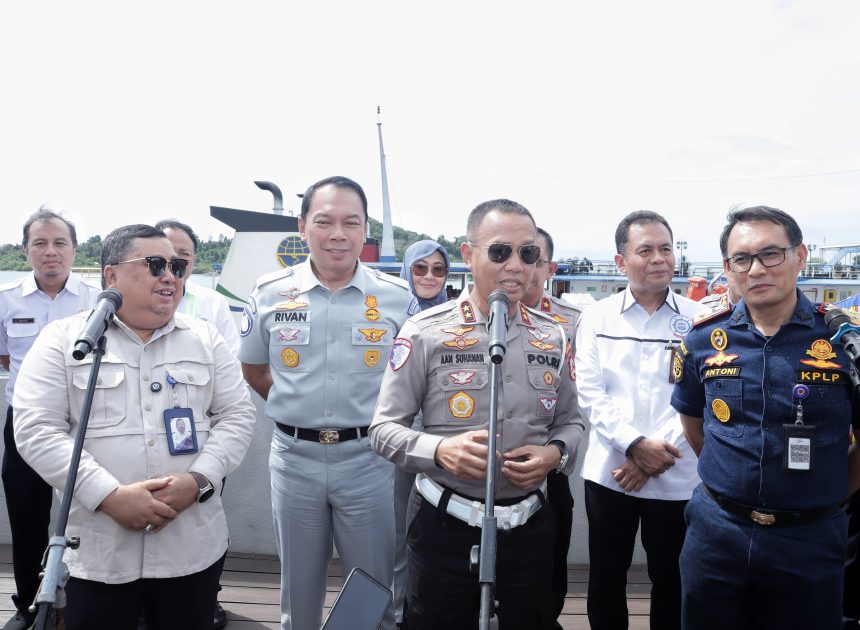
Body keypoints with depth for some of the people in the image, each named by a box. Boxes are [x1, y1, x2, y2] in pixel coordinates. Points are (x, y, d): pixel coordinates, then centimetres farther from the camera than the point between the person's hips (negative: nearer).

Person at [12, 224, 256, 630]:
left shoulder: (205, 339, 7)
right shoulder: (62, 339, 0)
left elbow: (237, 415, 4)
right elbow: (37, 430, -7)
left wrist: (198, 481, -12)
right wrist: (109, 496, -17)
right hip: (97, 551, -2)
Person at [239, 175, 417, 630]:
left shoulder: (397, 296, -5)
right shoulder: (270, 293, -1)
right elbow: (253, 370, 13)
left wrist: (374, 418, -1)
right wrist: (297, 407, 6)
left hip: (368, 459, -1)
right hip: (294, 458, 1)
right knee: (298, 591, 19)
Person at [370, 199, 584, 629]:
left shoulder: (553, 338, 4)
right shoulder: (425, 332, -9)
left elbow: (570, 421, 14)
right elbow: (384, 429, -7)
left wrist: (555, 453, -9)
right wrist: (439, 449, -26)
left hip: (528, 525, 4)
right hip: (445, 524, -3)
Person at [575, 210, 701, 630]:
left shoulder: (699, 319, -1)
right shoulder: (596, 318, 1)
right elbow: (590, 393, -4)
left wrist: (657, 457, -13)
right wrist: (635, 444, -16)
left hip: (677, 477, 0)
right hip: (610, 471, 1)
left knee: (669, 579, 16)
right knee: (606, 578, 14)